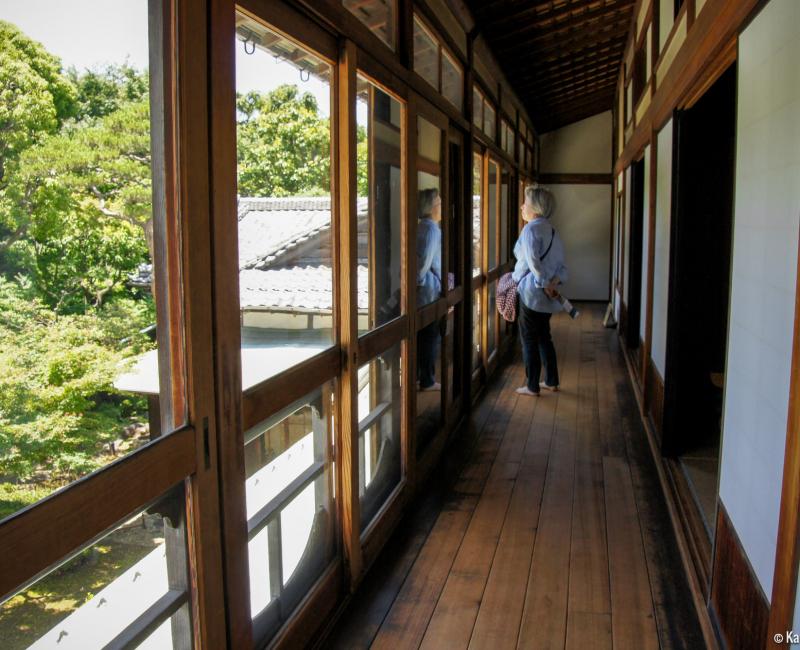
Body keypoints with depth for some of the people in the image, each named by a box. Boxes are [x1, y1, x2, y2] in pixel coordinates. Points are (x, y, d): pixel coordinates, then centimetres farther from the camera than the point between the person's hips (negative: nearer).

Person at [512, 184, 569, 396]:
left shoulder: (531, 229, -14)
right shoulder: (551, 230, 13)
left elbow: (533, 261, -25)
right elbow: (560, 263, 9)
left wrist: (545, 285, -18)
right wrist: (555, 281, -5)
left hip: (533, 293, -8)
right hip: (546, 295, 8)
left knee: (529, 339, 2)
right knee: (544, 337, 17)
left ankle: (532, 386, 9)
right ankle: (551, 381, 24)